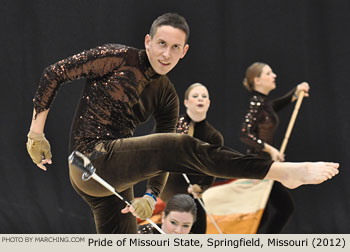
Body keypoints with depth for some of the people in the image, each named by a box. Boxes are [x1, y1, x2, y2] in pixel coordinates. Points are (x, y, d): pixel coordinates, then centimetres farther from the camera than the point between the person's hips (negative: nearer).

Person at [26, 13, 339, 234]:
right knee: (181, 147, -25)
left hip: (116, 177, 8)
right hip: (93, 159, -8)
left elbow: (161, 158, 15)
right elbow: (54, 73, -3)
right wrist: (36, 133, -5)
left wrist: (151, 196, 0)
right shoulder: (117, 59, -5)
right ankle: (282, 171, -33)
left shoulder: (167, 97, 12)